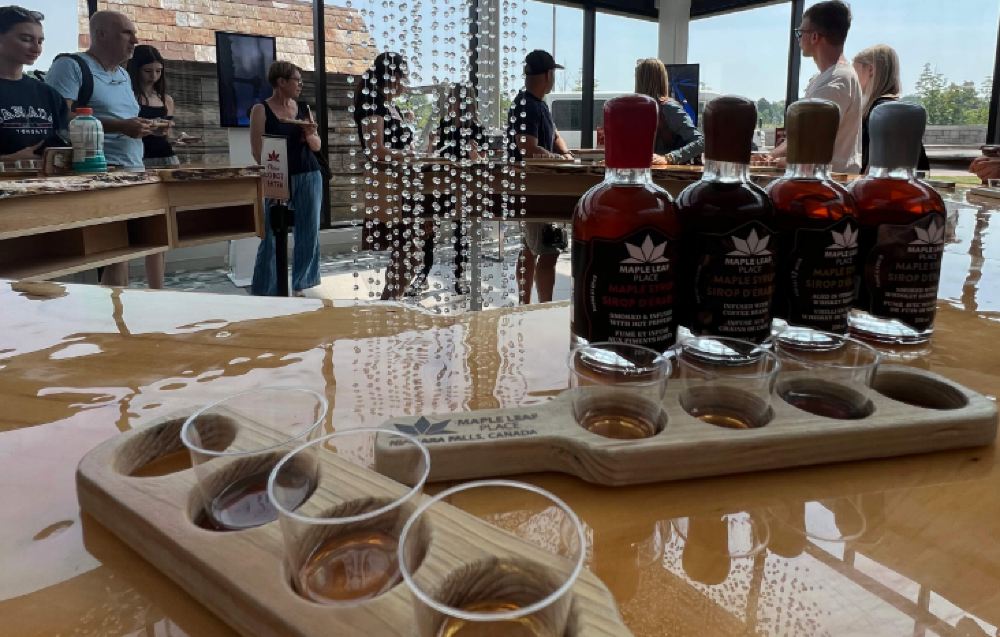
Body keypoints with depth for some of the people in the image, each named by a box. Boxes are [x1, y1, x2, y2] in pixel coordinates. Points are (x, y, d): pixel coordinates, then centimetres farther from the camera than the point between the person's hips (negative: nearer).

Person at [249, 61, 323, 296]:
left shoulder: (304, 108, 12)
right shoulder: (261, 110, -2)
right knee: (272, 235, -3)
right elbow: (258, 152, -7)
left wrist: (310, 135, -6)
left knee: (309, 232, 6)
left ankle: (299, 286, 19)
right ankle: (265, 290, 8)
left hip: (309, 176, 5)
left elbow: (316, 147, 15)